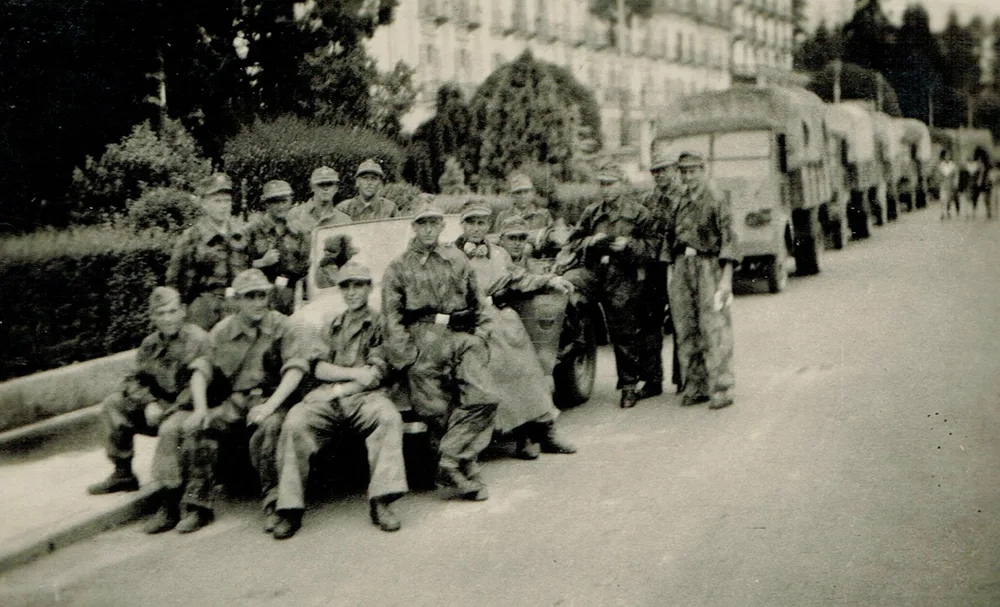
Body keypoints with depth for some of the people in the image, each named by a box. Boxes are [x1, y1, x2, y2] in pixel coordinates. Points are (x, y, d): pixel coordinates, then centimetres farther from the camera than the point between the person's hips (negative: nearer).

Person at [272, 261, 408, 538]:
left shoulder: (379, 323, 14)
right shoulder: (331, 325, 26)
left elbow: (377, 374, 2)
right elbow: (319, 368, 12)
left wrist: (340, 389, -8)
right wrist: (356, 373, -5)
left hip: (363, 397, -2)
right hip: (327, 396, 2)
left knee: (389, 417, -35)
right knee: (294, 423, -28)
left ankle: (380, 501, -31)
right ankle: (290, 509, -24)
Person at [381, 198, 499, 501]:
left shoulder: (458, 259, 20)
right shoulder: (399, 268, 10)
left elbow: (478, 303, 25)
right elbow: (392, 319, 3)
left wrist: (480, 337, 12)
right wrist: (409, 359, -7)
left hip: (462, 339, 3)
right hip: (423, 344, -2)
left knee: (484, 397, -18)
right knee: (439, 411, -7)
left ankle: (450, 465, -15)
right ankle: (465, 470, 8)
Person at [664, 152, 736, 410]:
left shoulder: (717, 201, -1)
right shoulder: (679, 204, 16)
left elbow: (728, 240, -6)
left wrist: (726, 279, -14)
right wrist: (673, 273, 14)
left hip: (708, 266, -6)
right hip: (681, 266, 6)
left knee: (714, 330, -7)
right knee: (686, 331, 6)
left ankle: (721, 389, -5)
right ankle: (695, 387, 14)